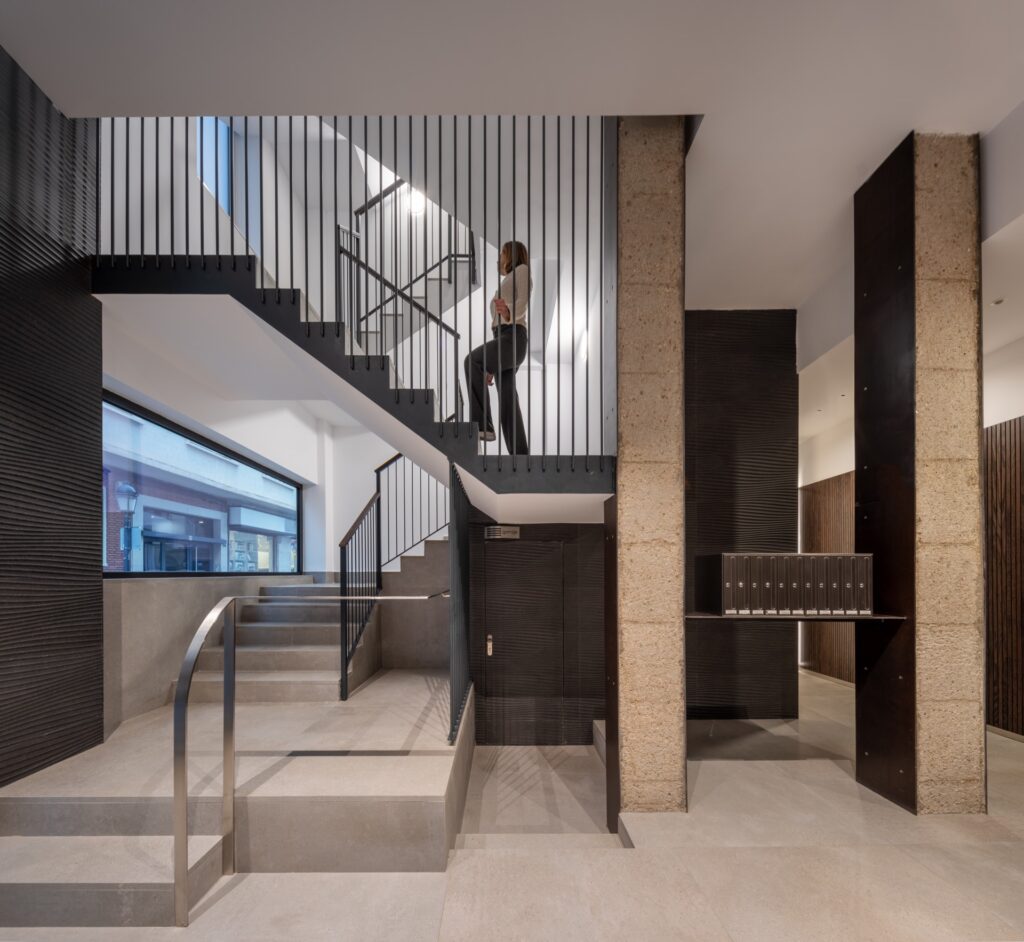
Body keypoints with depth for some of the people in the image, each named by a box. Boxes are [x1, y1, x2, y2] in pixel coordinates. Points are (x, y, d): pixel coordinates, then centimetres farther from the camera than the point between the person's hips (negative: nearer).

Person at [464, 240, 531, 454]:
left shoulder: (522, 270, 11)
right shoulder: (505, 285, 37)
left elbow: (523, 304, -10)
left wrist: (507, 312, -35)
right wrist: (490, 367, 24)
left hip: (513, 338, -9)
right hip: (502, 339, 9)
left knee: (472, 361, -29)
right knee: (508, 406, -1)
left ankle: (483, 426, -33)